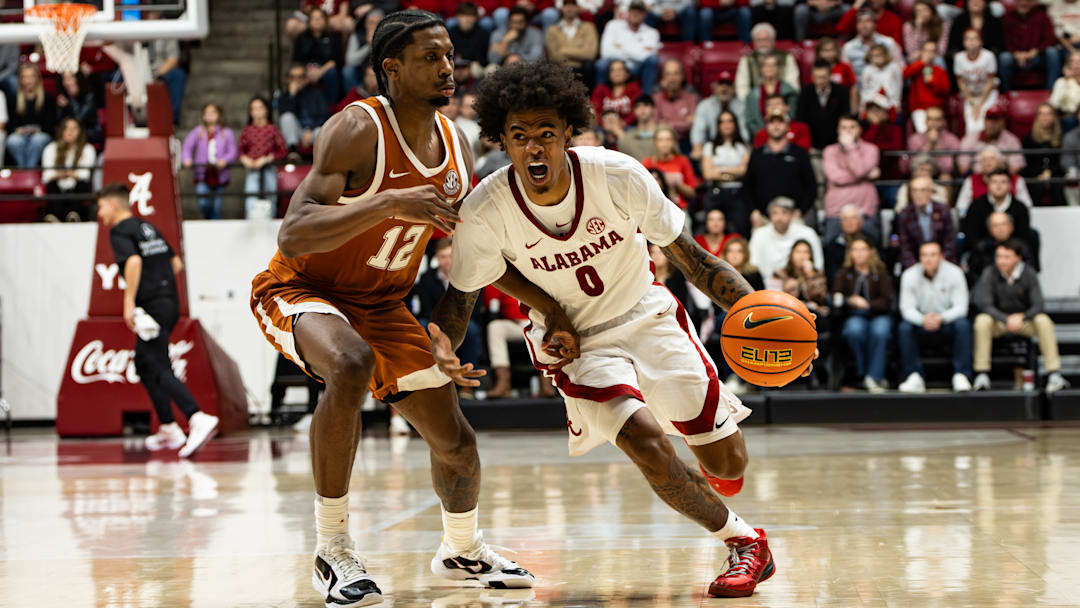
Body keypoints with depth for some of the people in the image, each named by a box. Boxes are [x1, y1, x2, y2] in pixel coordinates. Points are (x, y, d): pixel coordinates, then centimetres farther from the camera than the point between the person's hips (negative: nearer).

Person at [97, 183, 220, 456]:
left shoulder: (120, 231, -5)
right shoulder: (148, 228, 20)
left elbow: (133, 261, -23)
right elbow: (176, 263, 22)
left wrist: (129, 303, -23)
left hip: (152, 307, -9)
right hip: (170, 303, 9)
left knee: (160, 370, -14)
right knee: (143, 364, 21)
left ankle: (199, 419, -32)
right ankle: (168, 429, 22)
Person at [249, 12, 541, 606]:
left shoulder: (454, 145, -4)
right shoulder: (358, 130, -26)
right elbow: (293, 236, -36)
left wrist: (552, 305, 3)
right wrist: (390, 203, -46)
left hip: (381, 304, 7)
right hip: (298, 290, -7)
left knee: (455, 440, 9)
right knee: (350, 365, -39)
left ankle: (461, 550, 42)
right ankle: (332, 550, -26)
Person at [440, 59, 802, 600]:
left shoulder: (618, 175, -22)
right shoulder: (485, 210, -22)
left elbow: (689, 257, -12)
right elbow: (461, 292, -6)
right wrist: (442, 340, -29)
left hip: (649, 317, 1)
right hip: (575, 345, -1)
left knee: (727, 464, -1)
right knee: (645, 442, -27)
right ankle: (742, 542, -4)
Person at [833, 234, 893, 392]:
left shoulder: (880, 272, 1)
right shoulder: (844, 273, 6)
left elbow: (887, 302, -4)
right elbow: (836, 299, -2)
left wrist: (867, 304, -18)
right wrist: (850, 301, -21)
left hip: (879, 315, -1)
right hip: (855, 317, 1)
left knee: (879, 331, -36)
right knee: (854, 330, -35)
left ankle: (873, 376, -28)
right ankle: (863, 373, -22)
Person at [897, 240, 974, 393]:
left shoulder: (954, 273, -13)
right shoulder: (909, 276, -10)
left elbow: (960, 307, -16)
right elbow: (907, 309, -13)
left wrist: (941, 318, -37)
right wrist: (923, 320, -36)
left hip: (947, 320, -1)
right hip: (921, 321, 1)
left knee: (962, 325, -32)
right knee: (904, 327, -29)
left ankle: (961, 376, -26)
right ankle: (914, 377, -24)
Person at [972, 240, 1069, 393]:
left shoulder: (1029, 274, -9)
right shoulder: (990, 273, -13)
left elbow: (1039, 306, -12)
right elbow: (983, 303, -21)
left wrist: (1021, 317, -31)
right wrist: (1006, 319, -34)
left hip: (1024, 319, 1)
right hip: (998, 320, -1)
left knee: (1043, 321, -29)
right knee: (982, 320, -33)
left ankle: (1054, 374, -30)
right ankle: (982, 375, -31)